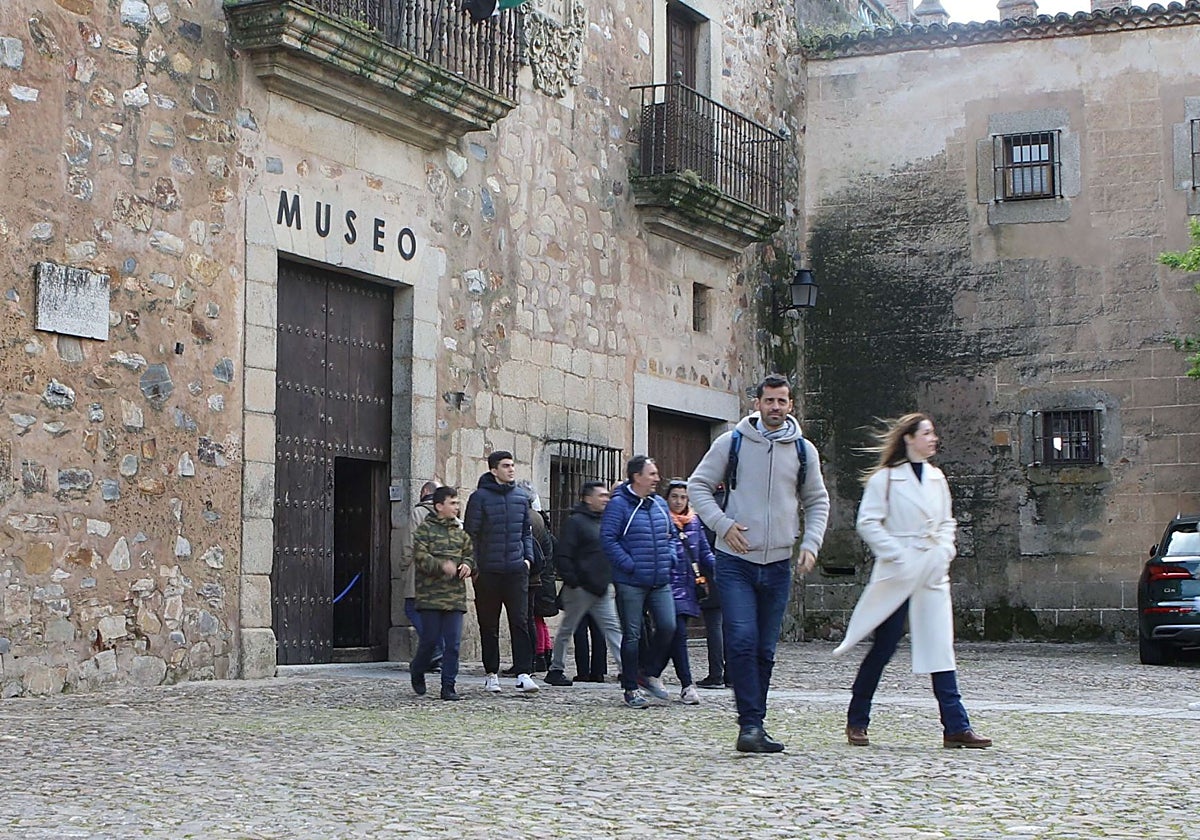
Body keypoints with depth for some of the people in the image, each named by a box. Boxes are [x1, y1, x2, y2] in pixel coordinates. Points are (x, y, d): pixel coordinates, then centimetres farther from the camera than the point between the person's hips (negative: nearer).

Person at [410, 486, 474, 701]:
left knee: (453, 643, -1)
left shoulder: (460, 532, 16)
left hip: (455, 596, 5)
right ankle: (417, 671, 28)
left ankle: (448, 687, 5)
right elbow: (420, 558, -10)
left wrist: (467, 565, -2)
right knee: (430, 639, 0)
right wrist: (442, 566, -26)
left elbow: (469, 553, 21)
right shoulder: (425, 530, -1)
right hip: (431, 596, -4)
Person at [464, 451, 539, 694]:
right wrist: (474, 564, -8)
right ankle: (491, 674, 15)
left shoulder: (521, 497, 10)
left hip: (516, 570, 3)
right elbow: (470, 533, -3)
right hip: (488, 572, -3)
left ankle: (523, 673, -6)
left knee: (520, 622, -5)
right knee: (489, 626, 6)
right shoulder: (480, 497, -4)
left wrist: (528, 556, 7)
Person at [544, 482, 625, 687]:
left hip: (602, 588, 7)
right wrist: (572, 581, -19)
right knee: (567, 629, 5)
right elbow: (562, 555, -14)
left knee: (613, 628, -1)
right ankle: (555, 669, 16)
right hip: (581, 587, -7)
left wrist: (611, 581, 15)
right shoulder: (575, 521, -9)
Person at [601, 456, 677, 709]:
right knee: (632, 635, 1)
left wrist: (669, 558, 8)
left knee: (668, 627, -4)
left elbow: (671, 535, 24)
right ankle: (631, 689, 10)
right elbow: (608, 540, -13)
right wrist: (630, 565, -17)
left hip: (661, 582, 6)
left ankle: (652, 673, 19)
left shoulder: (659, 504, 12)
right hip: (630, 583, -6)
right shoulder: (619, 504, -8)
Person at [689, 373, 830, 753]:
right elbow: (698, 485, 5)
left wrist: (811, 543, 3)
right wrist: (721, 523, -10)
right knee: (742, 640, -16)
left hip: (778, 565, 3)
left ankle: (754, 726, 15)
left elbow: (817, 501, 18)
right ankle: (751, 723, -13)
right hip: (735, 562, -3)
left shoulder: (803, 451, 8)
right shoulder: (731, 443, 0)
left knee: (765, 650, 7)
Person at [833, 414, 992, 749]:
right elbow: (868, 523, -9)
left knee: (941, 648, -2)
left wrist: (944, 550, 3)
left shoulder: (936, 478, 12)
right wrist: (897, 555, -15)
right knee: (883, 648, 2)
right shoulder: (885, 478, -5)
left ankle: (956, 727, -5)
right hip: (898, 574, -5)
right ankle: (856, 721, 16)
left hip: (933, 574, 5)